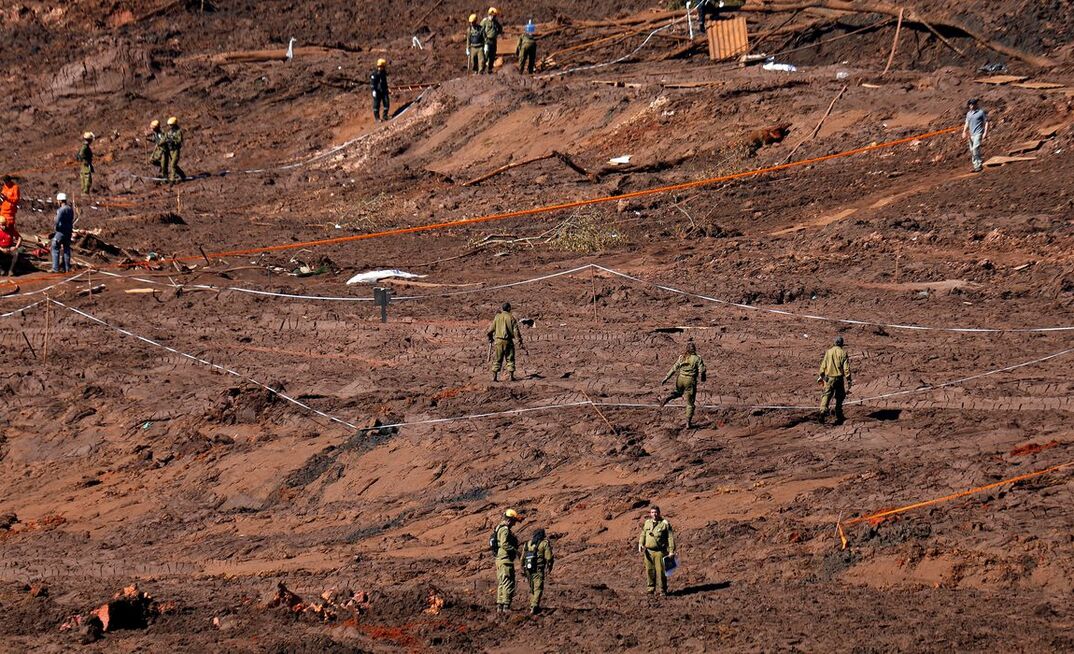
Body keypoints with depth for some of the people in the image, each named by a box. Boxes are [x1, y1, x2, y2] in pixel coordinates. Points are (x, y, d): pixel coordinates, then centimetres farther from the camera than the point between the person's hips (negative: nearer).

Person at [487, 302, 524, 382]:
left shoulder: (497, 317, 3)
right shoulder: (511, 318, -5)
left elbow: (491, 330, 6)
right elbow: (516, 330, -7)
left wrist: (490, 339, 21)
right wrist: (520, 341, -3)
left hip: (498, 341, 2)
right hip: (508, 341, -2)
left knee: (497, 360, 6)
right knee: (510, 359, 7)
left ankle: (494, 376, 0)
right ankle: (511, 376, 3)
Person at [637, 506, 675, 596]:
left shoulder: (665, 523, -3)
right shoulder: (647, 523, 13)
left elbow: (670, 537, -3)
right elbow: (643, 534, 18)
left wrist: (671, 551, -8)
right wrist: (640, 544, 1)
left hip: (660, 551, -4)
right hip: (648, 551, 4)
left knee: (661, 571, -5)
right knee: (650, 571, 6)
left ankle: (663, 590, 3)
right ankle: (650, 589, 16)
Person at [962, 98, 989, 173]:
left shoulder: (981, 112, -3)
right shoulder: (969, 113, 15)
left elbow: (986, 122, -3)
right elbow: (967, 123, 20)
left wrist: (985, 133, -11)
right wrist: (964, 131, 5)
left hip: (978, 133, -8)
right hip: (971, 134, 8)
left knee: (975, 148, -22)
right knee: (972, 150, 8)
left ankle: (979, 165, -19)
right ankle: (976, 166, 15)